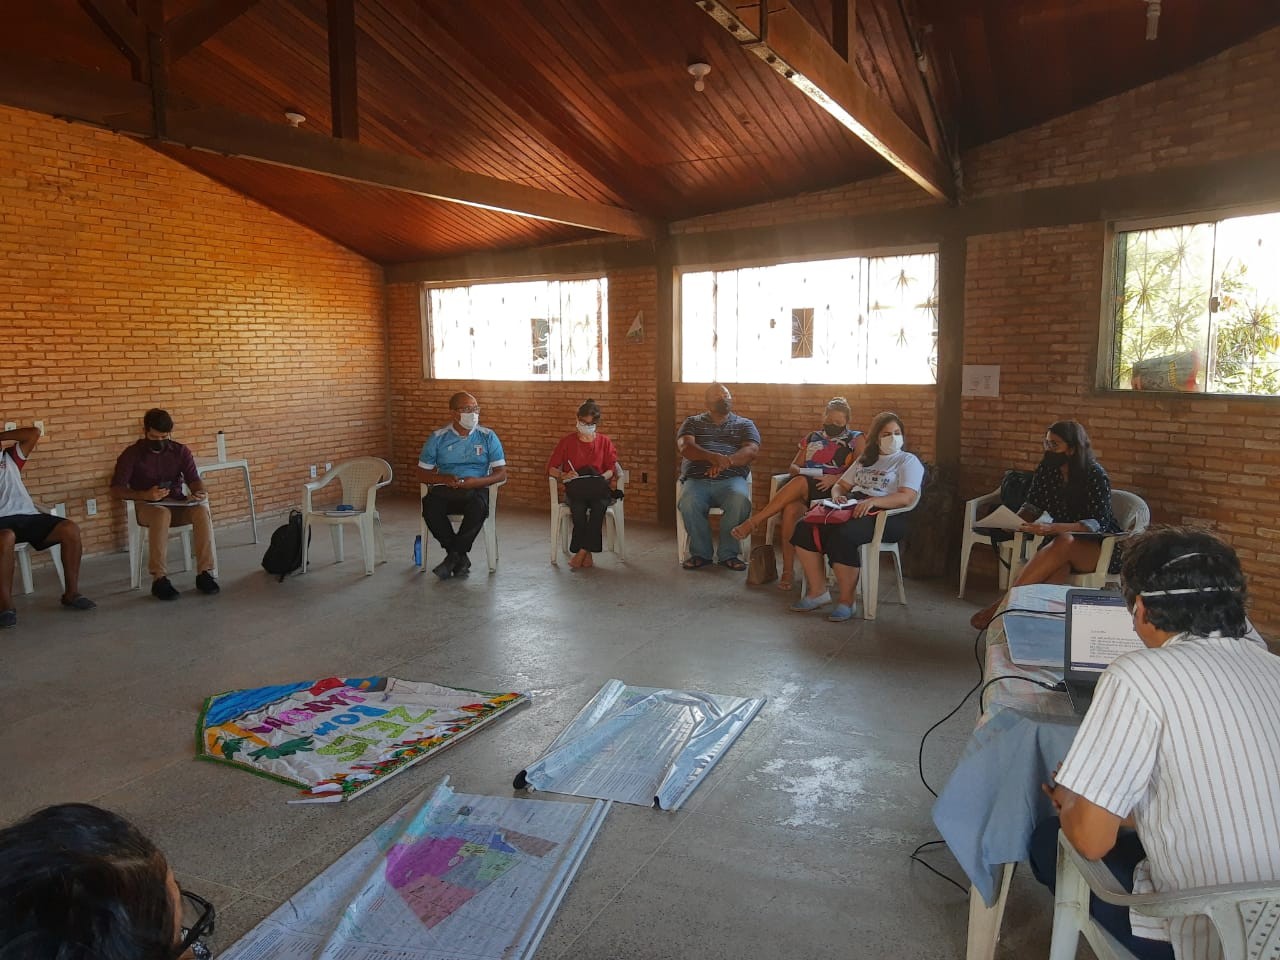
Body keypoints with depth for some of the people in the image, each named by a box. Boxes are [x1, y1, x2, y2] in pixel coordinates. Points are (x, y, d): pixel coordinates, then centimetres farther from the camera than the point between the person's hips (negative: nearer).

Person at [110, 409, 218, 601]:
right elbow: (116, 489, -7)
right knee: (162, 515, -39)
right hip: (147, 506, -2)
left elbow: (194, 480, -1)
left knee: (202, 510, -31)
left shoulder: (181, 451, 6)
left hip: (177, 505, 2)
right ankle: (159, 579, -37)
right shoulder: (132, 454, -1)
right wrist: (145, 495, -25)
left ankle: (204, 573, -30)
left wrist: (199, 492, -27)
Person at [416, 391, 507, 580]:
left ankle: (454, 556, -17)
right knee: (430, 506, -33)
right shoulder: (438, 438, 8)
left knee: (478, 507, -37)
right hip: (445, 489, 1)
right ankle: (460, 557, -17)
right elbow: (422, 473, 10)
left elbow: (501, 473, 4)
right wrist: (443, 479, -11)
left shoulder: (488, 437, 7)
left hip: (476, 489, -1)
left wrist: (477, 481, -14)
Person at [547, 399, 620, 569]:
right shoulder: (567, 442, 11)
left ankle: (581, 552, -33)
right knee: (578, 507, -36)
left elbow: (612, 469, 6)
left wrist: (601, 477, -16)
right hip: (575, 489, 0)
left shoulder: (605, 442, 14)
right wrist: (564, 475, -13)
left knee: (599, 504, -36)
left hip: (598, 489, 1)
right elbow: (551, 468, 7)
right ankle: (587, 555, -27)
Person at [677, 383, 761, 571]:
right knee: (688, 503, -33)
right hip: (697, 479, 0)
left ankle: (729, 554, -16)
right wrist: (712, 456, -22)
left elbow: (751, 450, 1)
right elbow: (684, 447, -1)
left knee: (740, 500, -34)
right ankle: (700, 552, -11)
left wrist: (726, 462, -20)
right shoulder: (692, 422, 20)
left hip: (731, 479, 0)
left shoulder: (744, 424, 20)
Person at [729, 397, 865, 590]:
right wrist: (801, 471, -3)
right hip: (802, 487, 3)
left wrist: (835, 478, -16)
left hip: (835, 490, -3)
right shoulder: (812, 438, 26)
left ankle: (754, 521, -31)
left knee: (799, 483, -36)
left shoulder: (856, 439, 14)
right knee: (790, 509, -34)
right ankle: (788, 570, -32)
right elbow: (794, 466, 21)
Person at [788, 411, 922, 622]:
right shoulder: (864, 459, 27)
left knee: (842, 535, -37)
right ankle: (818, 591, -12)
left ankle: (847, 600, -22)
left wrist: (872, 501, -25)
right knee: (805, 528, -19)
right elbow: (840, 485, 27)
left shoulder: (908, 461, 6)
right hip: (852, 508, 6)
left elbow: (907, 497, -10)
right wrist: (837, 496, 1)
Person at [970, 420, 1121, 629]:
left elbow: (1097, 524, -23)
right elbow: (1032, 506, 9)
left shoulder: (1096, 475, -14)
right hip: (1061, 549, 5)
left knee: (1064, 542, -37)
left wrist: (1053, 528, -40)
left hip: (1101, 549, -5)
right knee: (1057, 569, -33)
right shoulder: (1047, 469, 1)